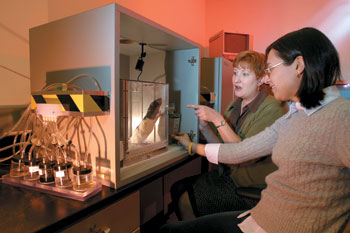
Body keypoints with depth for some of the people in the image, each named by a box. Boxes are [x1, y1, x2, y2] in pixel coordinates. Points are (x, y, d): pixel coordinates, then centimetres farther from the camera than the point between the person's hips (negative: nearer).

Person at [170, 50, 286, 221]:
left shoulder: (271, 109, -16)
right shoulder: (234, 106, 6)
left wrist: (218, 120, -24)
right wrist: (205, 128, -8)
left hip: (252, 188, -7)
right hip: (228, 174, 7)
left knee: (186, 201, -14)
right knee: (178, 188, -3)